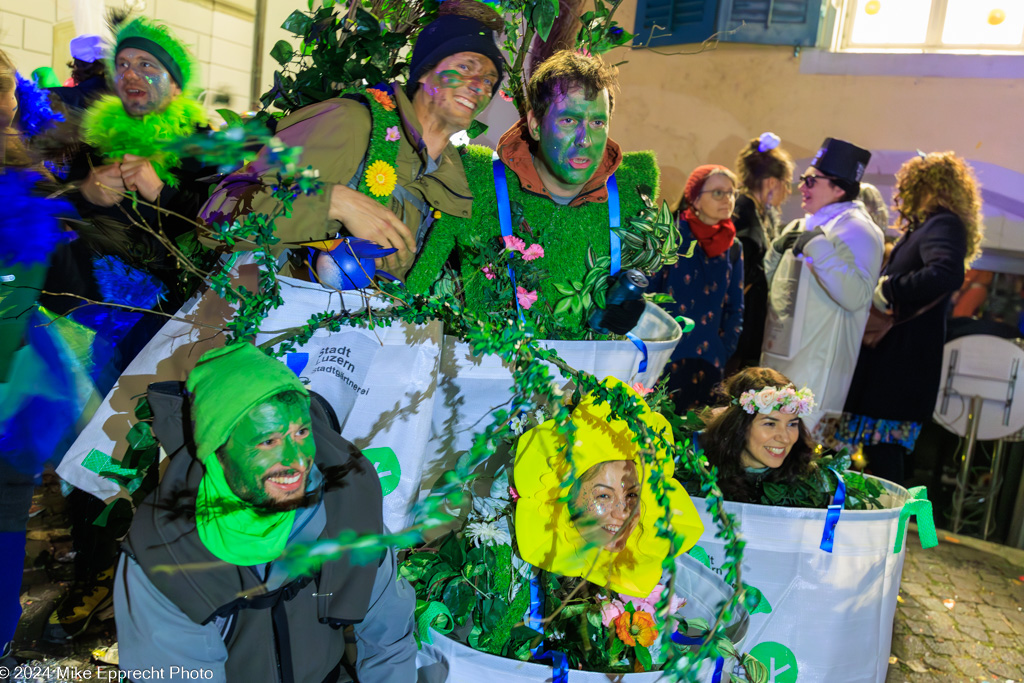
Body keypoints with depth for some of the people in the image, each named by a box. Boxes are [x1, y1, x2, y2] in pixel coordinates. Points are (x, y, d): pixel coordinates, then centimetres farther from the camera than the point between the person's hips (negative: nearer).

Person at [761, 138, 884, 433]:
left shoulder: (856, 229, -9)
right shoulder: (810, 226, 18)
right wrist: (778, 249, 6)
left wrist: (818, 248, -24)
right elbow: (770, 283, 24)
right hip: (780, 353, 9)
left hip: (815, 363, -9)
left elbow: (857, 296, -24)